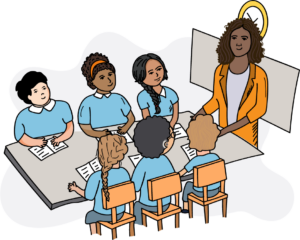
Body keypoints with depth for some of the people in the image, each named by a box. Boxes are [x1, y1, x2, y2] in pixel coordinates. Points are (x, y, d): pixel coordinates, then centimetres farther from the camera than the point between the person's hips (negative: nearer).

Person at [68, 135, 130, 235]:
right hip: (119, 213, 3)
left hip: (103, 215, -3)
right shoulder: (124, 173, -18)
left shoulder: (96, 177, -29)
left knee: (90, 215, 32)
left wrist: (75, 188, 3)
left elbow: (89, 196, -15)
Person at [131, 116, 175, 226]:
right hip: (165, 204, 2)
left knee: (136, 204, 29)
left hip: (149, 205, -2)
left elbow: (135, 186, -18)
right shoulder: (164, 160, -14)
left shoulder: (143, 163, -22)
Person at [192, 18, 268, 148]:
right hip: (224, 135, 3)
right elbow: (216, 100, 7)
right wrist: (196, 118, -6)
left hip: (247, 136, -3)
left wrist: (233, 127, -21)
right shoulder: (220, 71, -4)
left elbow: (260, 108, -13)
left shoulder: (259, 75, -15)